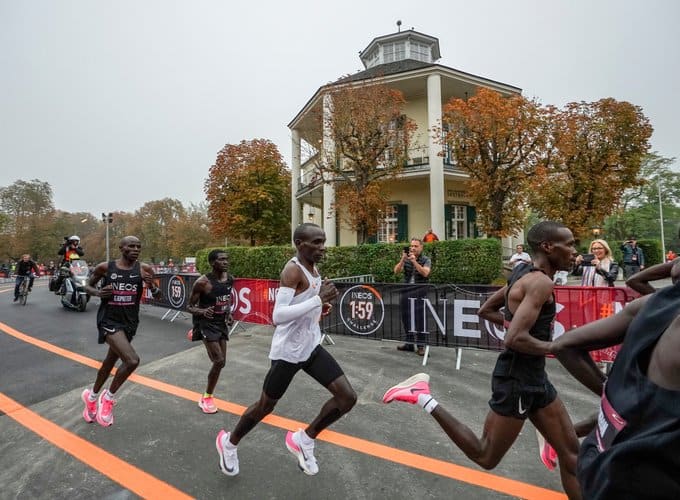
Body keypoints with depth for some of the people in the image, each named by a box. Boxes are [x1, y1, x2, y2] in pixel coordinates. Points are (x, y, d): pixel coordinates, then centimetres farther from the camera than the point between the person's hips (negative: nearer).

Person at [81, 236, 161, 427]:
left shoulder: (144, 269, -3)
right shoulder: (105, 267, -6)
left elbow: (157, 295, 3)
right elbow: (88, 286, 10)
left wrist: (152, 286, -19)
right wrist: (98, 293, -12)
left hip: (129, 321, 4)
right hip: (109, 319, -4)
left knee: (110, 361, 22)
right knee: (132, 361, -21)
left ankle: (92, 396, 49)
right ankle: (108, 397, 7)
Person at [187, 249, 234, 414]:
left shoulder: (230, 279, -2)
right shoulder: (202, 282, -21)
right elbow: (190, 307, -12)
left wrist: (229, 313, 3)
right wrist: (202, 311, -33)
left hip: (221, 323, 7)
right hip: (206, 323, -7)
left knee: (221, 362, 12)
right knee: (218, 361, -13)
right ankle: (206, 397, 10)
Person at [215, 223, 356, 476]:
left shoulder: (314, 270, 6)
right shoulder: (293, 270, -22)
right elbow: (278, 316, -31)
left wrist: (321, 305, 3)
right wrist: (318, 299, -32)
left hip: (311, 347, 8)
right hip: (287, 351, -8)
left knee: (348, 397, 0)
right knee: (265, 406, 13)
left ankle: (303, 440, 21)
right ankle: (229, 442, 43)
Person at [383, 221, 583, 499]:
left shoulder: (524, 274, 7)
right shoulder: (541, 282, -21)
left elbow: (485, 311, 16)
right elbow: (515, 340, -30)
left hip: (534, 378, 10)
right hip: (516, 380, -10)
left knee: (571, 451, 18)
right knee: (485, 458, 6)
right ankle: (425, 399, 6)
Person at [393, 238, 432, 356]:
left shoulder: (426, 260, -1)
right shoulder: (405, 259, 8)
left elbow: (425, 273, -18)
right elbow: (396, 271, -4)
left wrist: (414, 261, -24)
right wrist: (403, 259, -16)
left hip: (419, 292, -4)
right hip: (406, 292, 4)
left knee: (419, 319, -6)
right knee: (406, 318, 9)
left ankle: (421, 345, 2)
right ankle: (409, 343, 23)